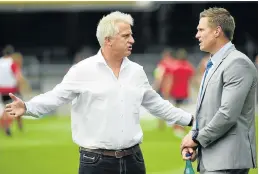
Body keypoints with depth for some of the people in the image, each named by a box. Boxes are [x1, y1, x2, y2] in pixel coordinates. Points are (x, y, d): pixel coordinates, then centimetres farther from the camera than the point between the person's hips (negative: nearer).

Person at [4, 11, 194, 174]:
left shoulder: (137, 71, 10)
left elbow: (157, 104, 20)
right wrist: (27, 107, -26)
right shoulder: (84, 70, -6)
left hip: (133, 159, 5)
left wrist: (190, 119, 22)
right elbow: (56, 97, -9)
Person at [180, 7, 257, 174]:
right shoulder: (213, 65, 19)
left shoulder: (237, 63, -12)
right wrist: (193, 137, 4)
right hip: (210, 158, 10)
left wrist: (197, 138, -10)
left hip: (227, 160, -10)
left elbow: (228, 114, -20)